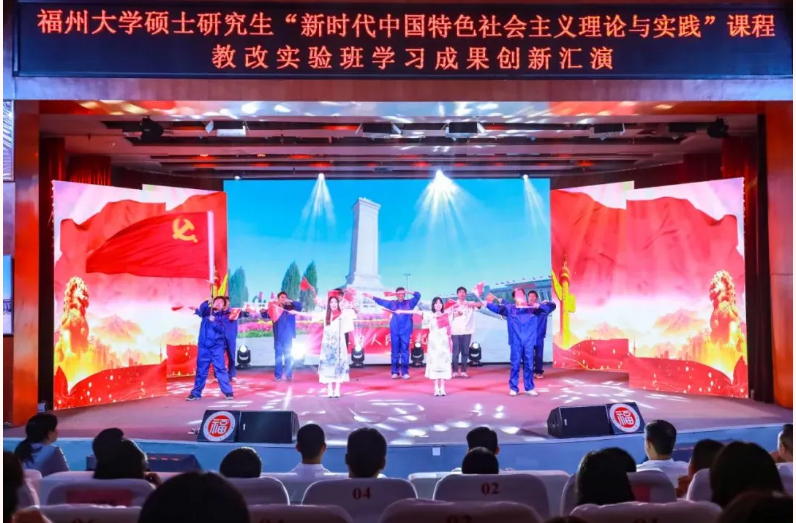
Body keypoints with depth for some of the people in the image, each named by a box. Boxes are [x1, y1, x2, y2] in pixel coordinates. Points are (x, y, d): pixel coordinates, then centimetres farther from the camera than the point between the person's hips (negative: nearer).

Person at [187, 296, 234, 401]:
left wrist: (213, 321, -24)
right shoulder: (207, 311, 8)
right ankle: (196, 393, 15)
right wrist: (207, 302, -31)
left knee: (220, 369, -5)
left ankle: (228, 392, -2)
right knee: (201, 370, 7)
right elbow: (201, 310, -14)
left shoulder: (223, 316, 4)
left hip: (217, 347, -2)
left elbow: (222, 329, -11)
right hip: (204, 346, 2)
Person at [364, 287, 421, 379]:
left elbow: (417, 296, -1)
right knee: (395, 352, 3)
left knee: (405, 352, -1)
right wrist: (370, 296, 12)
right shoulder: (392, 303, 11)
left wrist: (408, 292, -11)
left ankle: (405, 372, 0)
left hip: (405, 331, -1)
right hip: (395, 331, 1)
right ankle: (395, 372, 6)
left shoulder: (409, 303, 7)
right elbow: (381, 301, 14)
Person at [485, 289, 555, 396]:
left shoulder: (533, 308, 9)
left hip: (529, 342, 1)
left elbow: (552, 306, 6)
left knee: (529, 365, 5)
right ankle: (513, 388, 7)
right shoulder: (509, 309, 10)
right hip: (516, 342, -1)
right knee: (515, 365, -1)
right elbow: (498, 307, -2)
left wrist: (539, 306, -12)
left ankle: (529, 388, 15)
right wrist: (487, 304, -19)